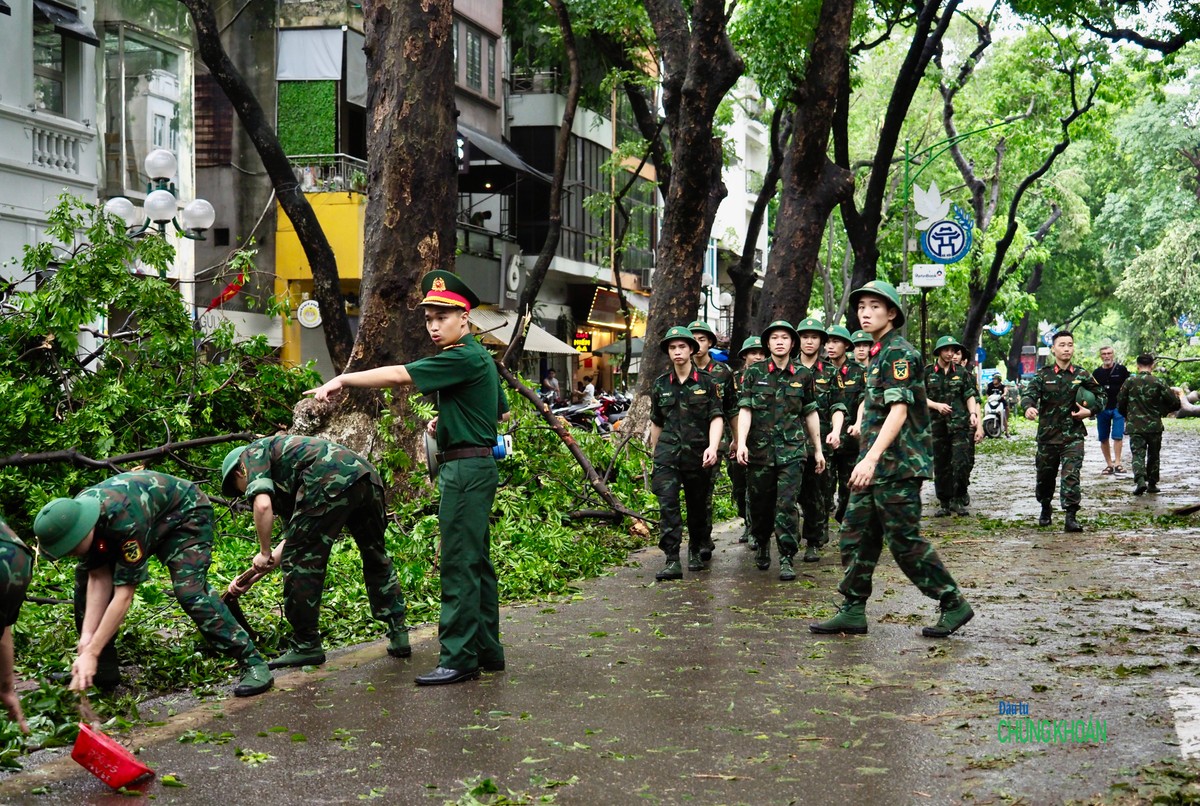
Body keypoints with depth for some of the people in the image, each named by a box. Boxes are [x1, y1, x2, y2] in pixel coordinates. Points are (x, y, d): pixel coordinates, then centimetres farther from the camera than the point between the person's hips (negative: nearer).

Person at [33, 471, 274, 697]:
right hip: (150, 521, 8)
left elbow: (124, 594, -39)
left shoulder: (125, 520, -42)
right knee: (87, 582, -1)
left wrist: (91, 653, -39)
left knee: (189, 591, -27)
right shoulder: (71, 518, -21)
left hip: (185, 513, -8)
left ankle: (254, 664, -22)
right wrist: (87, 637, -26)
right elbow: (99, 579, -17)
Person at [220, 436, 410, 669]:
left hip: (331, 484, -9)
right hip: (366, 475, 9)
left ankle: (306, 646, 10)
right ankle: (399, 635, 24)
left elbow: (262, 504, -4)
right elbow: (293, 537, 38)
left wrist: (264, 552, 9)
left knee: (301, 562, 4)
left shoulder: (253, 453, 16)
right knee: (377, 560, 23)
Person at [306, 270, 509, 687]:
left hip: (466, 470, -11)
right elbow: (502, 413, 27)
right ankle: (487, 650, 21)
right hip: (476, 468, 11)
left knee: (460, 565, -8)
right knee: (476, 562, 14)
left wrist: (342, 380, -15)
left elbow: (399, 375, -21)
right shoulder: (479, 357, 17)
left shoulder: (463, 358, -16)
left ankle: (458, 658, -6)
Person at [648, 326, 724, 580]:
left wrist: (713, 447, -19)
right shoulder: (660, 384, 8)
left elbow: (717, 418, -5)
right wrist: (654, 452, 22)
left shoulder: (706, 382, 1)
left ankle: (696, 552, 34)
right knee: (667, 504, -14)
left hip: (698, 454, -1)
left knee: (698, 506, 11)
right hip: (668, 453, 1)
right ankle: (672, 561, -17)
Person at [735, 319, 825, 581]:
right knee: (760, 504, 9)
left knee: (786, 505, -10)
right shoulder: (754, 373, 3)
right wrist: (741, 442, -13)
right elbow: (745, 410, -1)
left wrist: (818, 449, 12)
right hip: (760, 450, 0)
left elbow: (811, 413, 12)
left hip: (792, 450, 0)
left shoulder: (803, 375, 6)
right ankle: (761, 545, 35)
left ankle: (787, 559, -5)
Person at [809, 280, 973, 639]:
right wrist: (861, 424, 16)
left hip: (898, 465, -10)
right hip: (874, 465, 10)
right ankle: (853, 611, 14)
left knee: (904, 541, -6)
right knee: (856, 535, 9)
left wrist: (871, 458, -30)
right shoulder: (878, 354, 18)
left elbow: (899, 411, -23)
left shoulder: (899, 353, -13)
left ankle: (953, 604, 4)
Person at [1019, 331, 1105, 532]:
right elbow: (1029, 393, -12)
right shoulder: (1043, 375, 1)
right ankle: (1045, 509, 37)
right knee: (1045, 476, 13)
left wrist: (1090, 411, -3)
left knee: (1071, 475, -13)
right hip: (1047, 435, 1)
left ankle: (1071, 517, -12)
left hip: (1073, 435, -1)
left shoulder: (1082, 375, 4)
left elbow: (1099, 395, 16)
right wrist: (1029, 407, -35)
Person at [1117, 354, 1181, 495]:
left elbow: (1120, 404, 3)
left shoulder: (1129, 382, -3)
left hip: (1135, 426, 0)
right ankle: (1152, 484, 21)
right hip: (1154, 426, 0)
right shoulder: (1159, 382, -6)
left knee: (1138, 454, -1)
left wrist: (1128, 416, 22)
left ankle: (1140, 480, -24)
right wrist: (1162, 411, 12)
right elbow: (1175, 403, -7)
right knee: (1153, 455, 16)